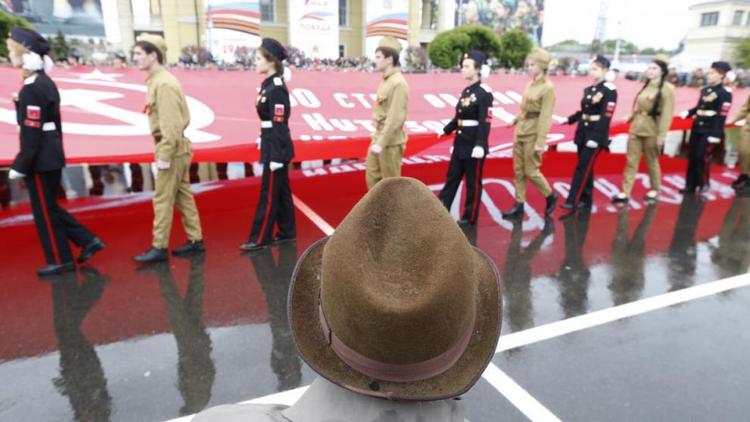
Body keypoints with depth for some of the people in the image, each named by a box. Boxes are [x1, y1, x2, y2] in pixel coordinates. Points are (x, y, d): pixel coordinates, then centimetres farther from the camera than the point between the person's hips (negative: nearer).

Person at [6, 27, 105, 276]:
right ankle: (88, 241, 18)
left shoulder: (31, 88, -18)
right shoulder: (46, 83, 11)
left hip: (40, 160, -9)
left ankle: (61, 261, 14)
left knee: (44, 211, 3)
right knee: (50, 207, 18)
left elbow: (31, 132, -19)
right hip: (52, 156, 9)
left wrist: (19, 166, -15)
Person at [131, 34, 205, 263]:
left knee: (162, 199, -3)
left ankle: (159, 248, 6)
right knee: (183, 196, 12)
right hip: (177, 148, 10)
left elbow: (170, 124, -22)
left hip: (172, 150, -10)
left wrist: (164, 156, -22)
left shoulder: (164, 84, -17)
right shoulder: (158, 80, 14)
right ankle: (196, 240, 20)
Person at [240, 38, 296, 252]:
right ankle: (287, 232, 25)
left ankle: (259, 239, 8)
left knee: (269, 193, -2)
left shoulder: (277, 89, -17)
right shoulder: (268, 85, 12)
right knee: (281, 191, 14)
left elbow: (279, 125, -20)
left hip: (277, 149, -10)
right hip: (272, 146, 10)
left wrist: (276, 157, -20)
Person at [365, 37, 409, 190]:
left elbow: (396, 118, -23)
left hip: (390, 142, -9)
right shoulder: (386, 80, 10)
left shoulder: (398, 83, -19)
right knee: (372, 177, 16)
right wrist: (377, 138, 17)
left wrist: (381, 143, -24)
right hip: (379, 138, 9)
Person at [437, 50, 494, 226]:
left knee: (473, 183, 4)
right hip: (460, 143, 8)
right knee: (452, 178, 13)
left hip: (474, 145, -8)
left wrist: (480, 145, -25)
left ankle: (470, 217, 16)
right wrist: (446, 130, 24)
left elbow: (485, 122, -19)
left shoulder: (485, 93, -13)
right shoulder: (465, 91, 11)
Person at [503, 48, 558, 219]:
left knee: (530, 171, 1)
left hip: (533, 134, -8)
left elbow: (546, 117, -17)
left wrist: (540, 142, -20)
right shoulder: (530, 84, 9)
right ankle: (519, 206, 17)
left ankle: (551, 196, 24)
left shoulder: (548, 88, -13)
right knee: (518, 171, 9)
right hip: (520, 132, 8)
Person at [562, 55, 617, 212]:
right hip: (583, 133, 7)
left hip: (596, 135, -7)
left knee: (582, 167, -9)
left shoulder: (609, 90, -10)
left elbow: (606, 117, -17)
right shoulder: (588, 89, 12)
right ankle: (585, 199, 21)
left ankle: (573, 201, -7)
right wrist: (569, 120, 5)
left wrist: (596, 138, -23)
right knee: (585, 167, 12)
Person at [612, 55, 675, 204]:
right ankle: (625, 193, 6)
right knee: (631, 161, 3)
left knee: (652, 162, 9)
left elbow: (667, 113, -15)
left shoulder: (667, 88, -10)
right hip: (636, 127, 6)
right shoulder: (646, 86, 10)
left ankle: (654, 190, 29)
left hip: (652, 131, -6)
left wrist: (661, 135, -19)